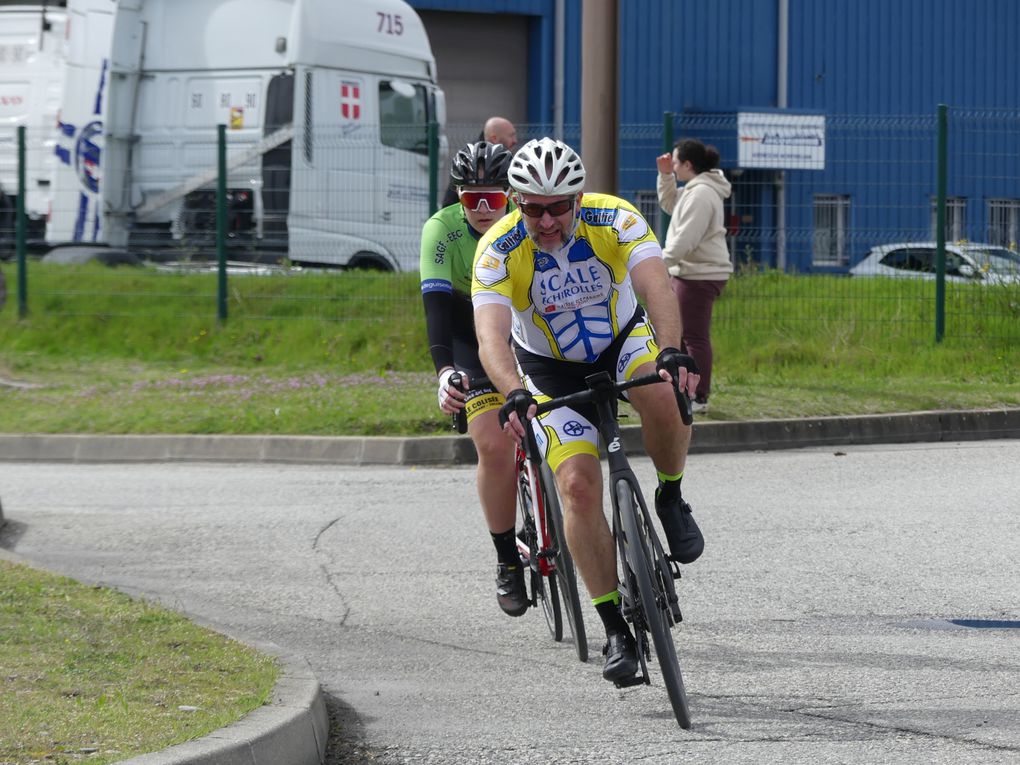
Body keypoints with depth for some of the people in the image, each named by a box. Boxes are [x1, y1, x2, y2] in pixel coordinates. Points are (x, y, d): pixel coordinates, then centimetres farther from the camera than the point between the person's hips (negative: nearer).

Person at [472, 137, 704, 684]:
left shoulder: (615, 220, -24)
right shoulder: (499, 250, -25)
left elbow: (657, 288, -38)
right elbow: (491, 335, -38)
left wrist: (672, 353, -57)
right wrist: (514, 394, -57)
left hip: (623, 340, 0)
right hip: (551, 372, 0)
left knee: (663, 393, -36)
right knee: (578, 484, -19)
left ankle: (671, 499, -8)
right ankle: (616, 629, -8)